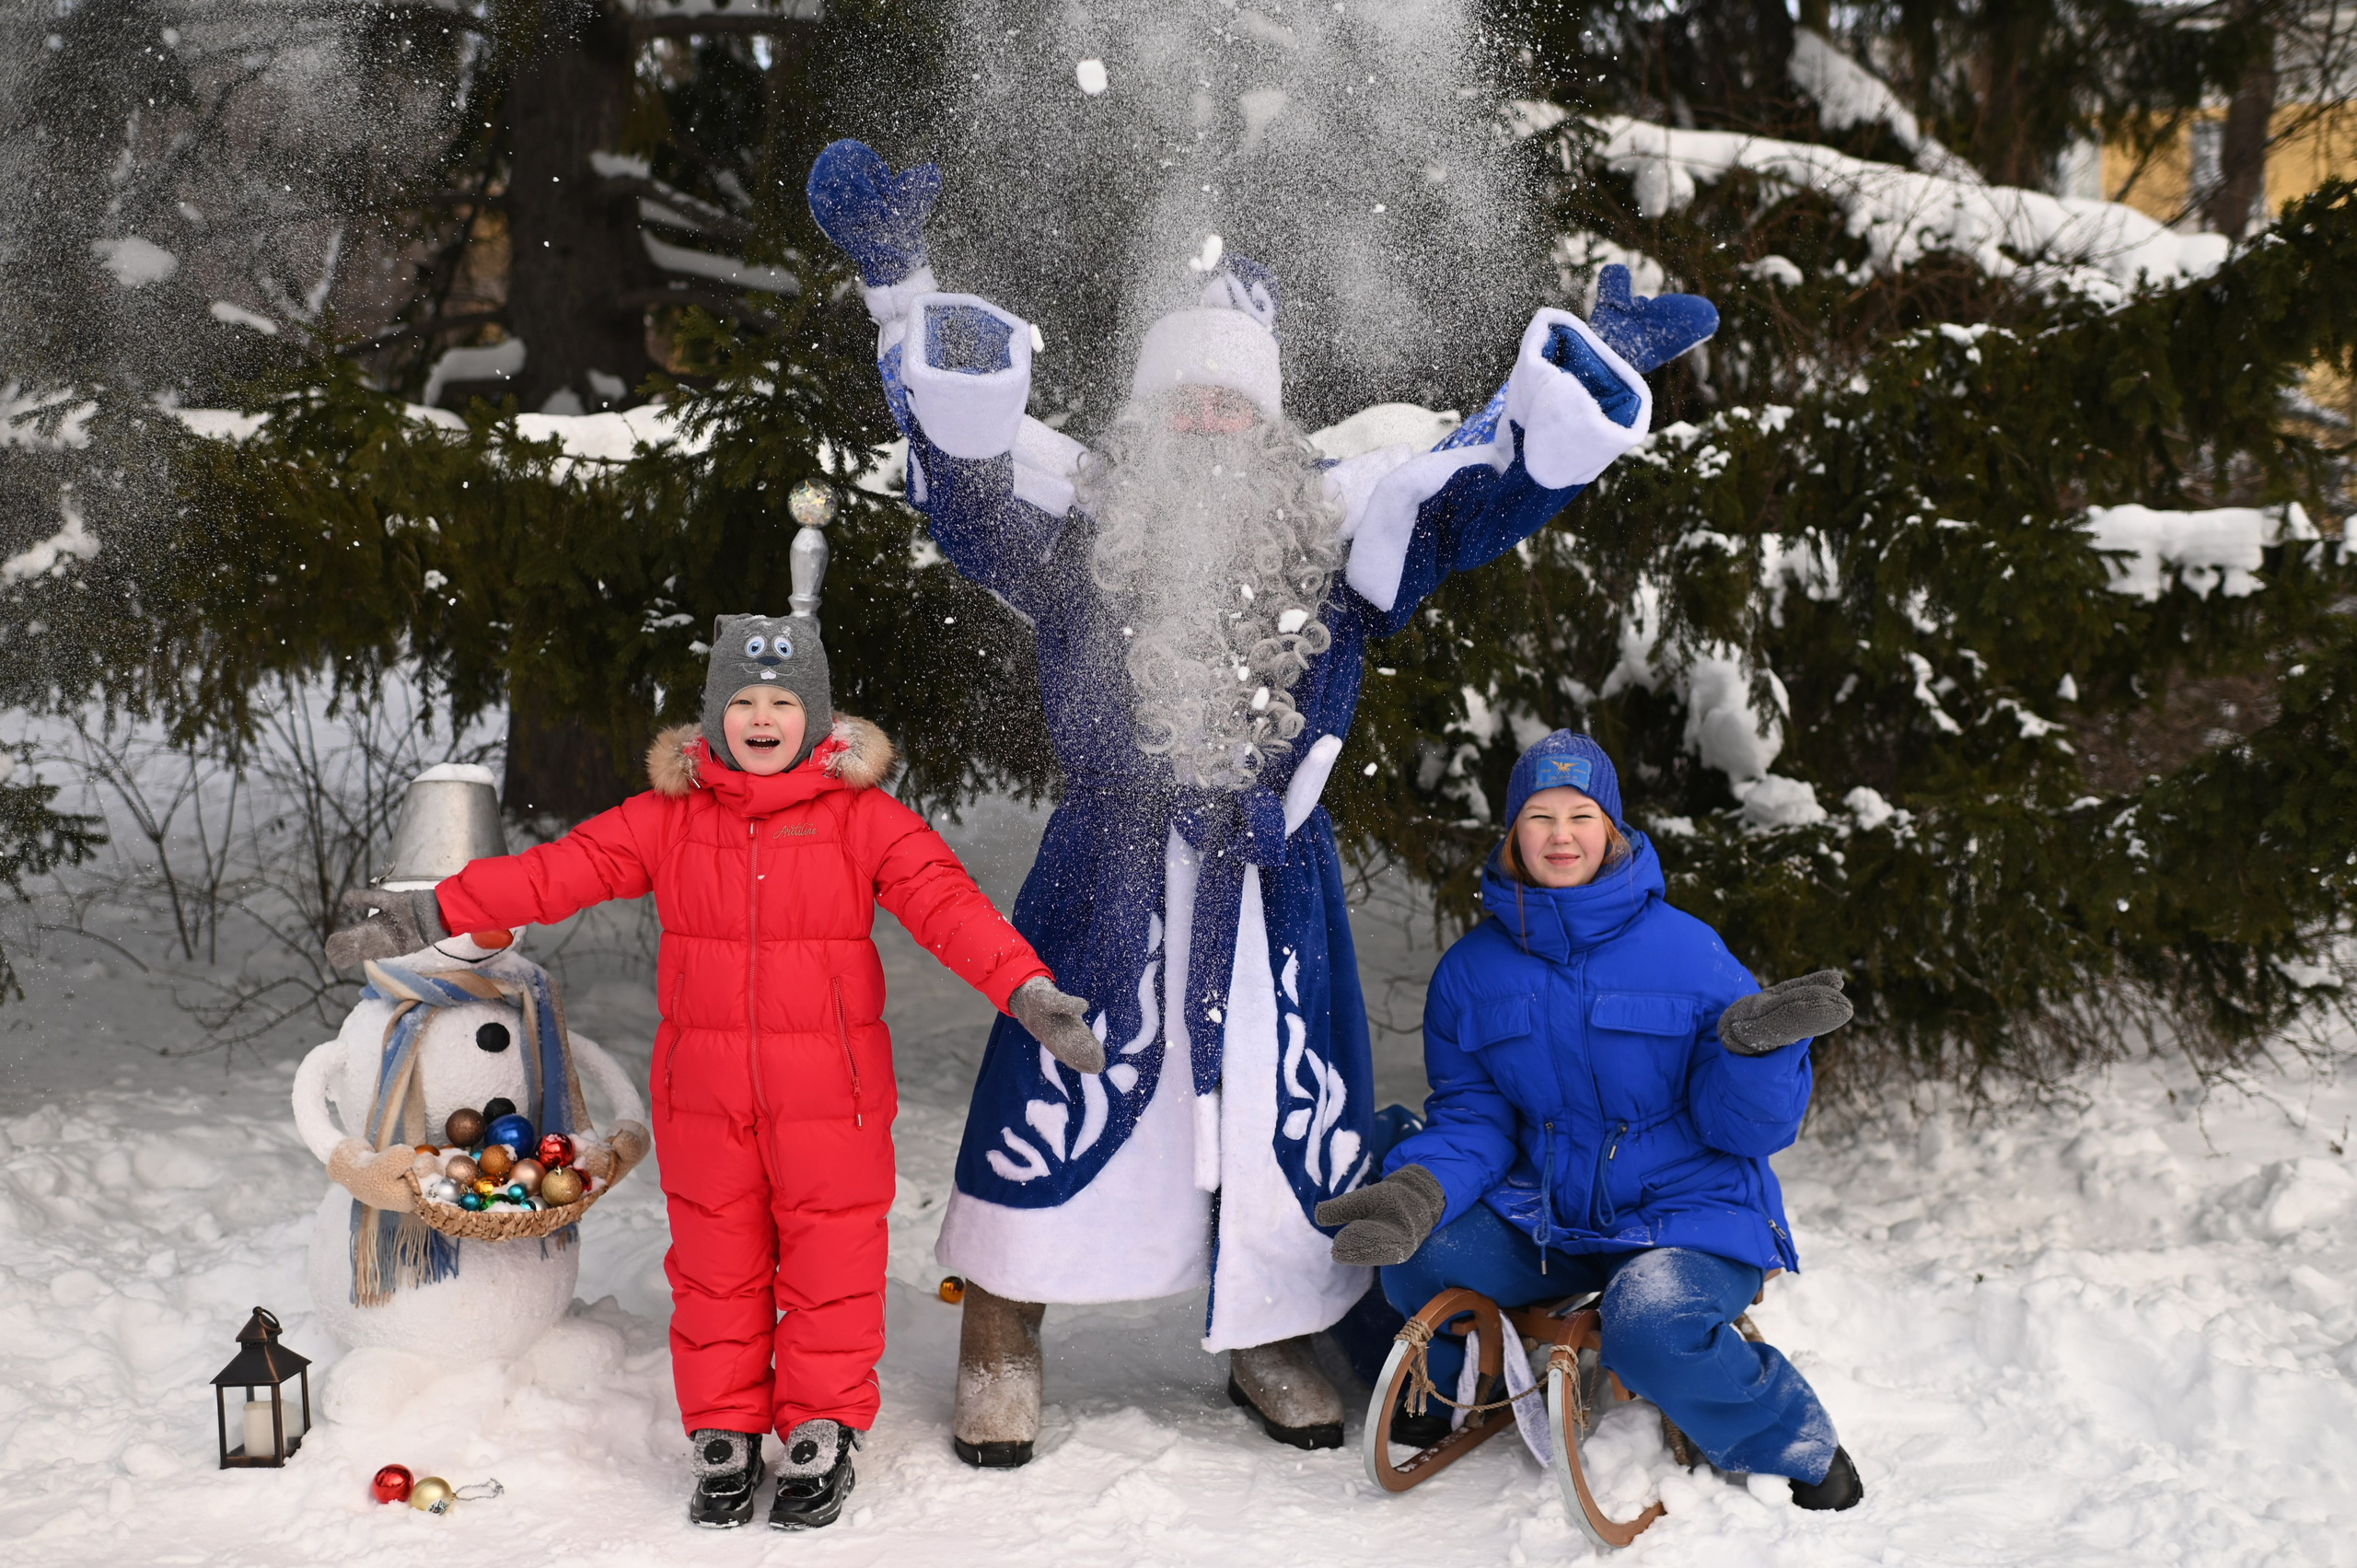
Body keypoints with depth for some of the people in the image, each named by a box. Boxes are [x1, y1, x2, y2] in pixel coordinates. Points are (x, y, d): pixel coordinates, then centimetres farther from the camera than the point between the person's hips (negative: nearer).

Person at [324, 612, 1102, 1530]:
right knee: (715, 1269, 12)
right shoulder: (668, 818, 2)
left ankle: (820, 1439, 22)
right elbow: (557, 871, -1)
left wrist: (1027, 989, -27)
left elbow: (947, 903, -13)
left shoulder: (865, 819, -4)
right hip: (705, 1099, 2)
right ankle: (725, 1440, 26)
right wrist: (434, 914, -8)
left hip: (829, 1097, -2)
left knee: (830, 1267, 6)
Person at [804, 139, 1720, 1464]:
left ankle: (1275, 1342, 28)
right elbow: (965, 435, -9)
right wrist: (902, 278, -20)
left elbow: (1494, 481, 5)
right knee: (1057, 1099, -1)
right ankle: (1003, 1347, 16)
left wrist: (1590, 369, -4)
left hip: (1273, 876, 2)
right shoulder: (1082, 518, 2)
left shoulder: (1340, 524, 7)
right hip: (1108, 867, -2)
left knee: (1288, 1108, 8)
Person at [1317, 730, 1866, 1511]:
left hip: (1692, 1214, -3)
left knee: (1653, 1330, -34)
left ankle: (1799, 1452, -2)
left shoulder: (1685, 949, -5)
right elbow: (1472, 1117, 4)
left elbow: (1745, 1125, -6)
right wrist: (1422, 1189, -16)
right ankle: (1446, 1395, 13)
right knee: (1420, 1254, -23)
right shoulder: (1471, 969, 5)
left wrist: (1753, 1041, -28)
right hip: (1547, 1219, 3)